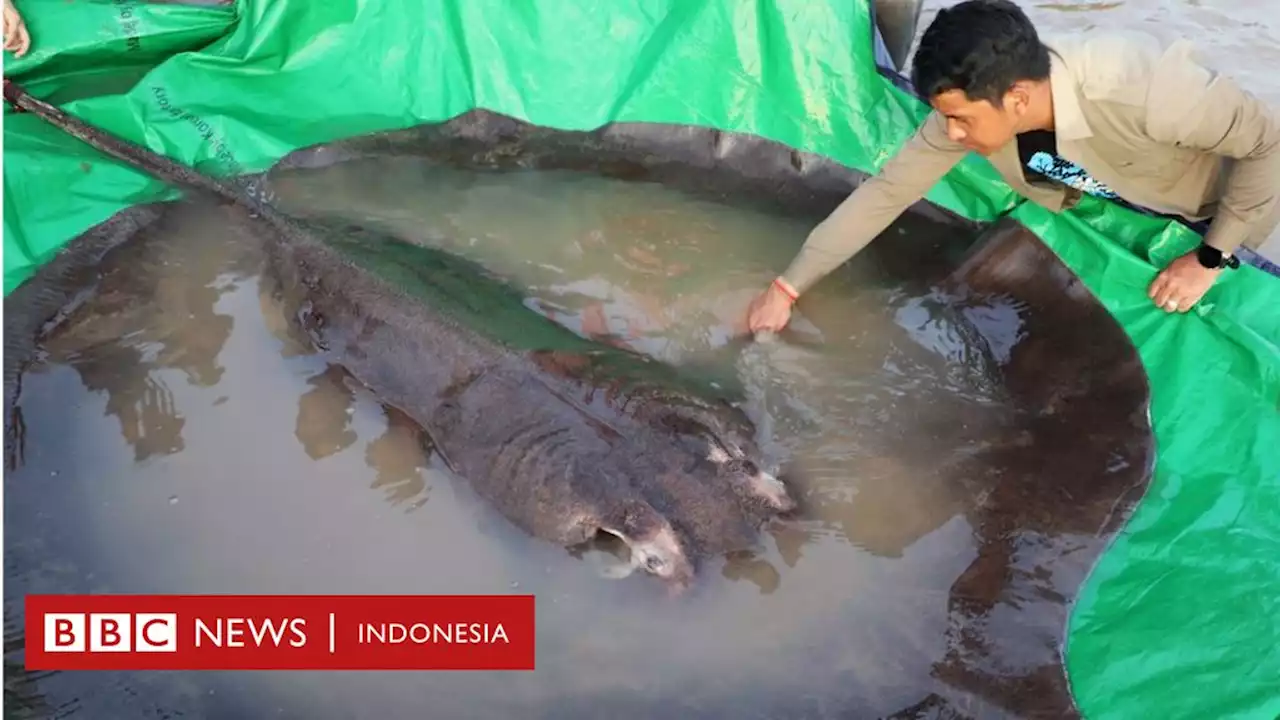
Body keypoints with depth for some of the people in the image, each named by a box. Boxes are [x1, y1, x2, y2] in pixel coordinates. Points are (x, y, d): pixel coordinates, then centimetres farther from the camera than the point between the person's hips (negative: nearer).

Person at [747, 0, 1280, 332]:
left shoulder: (1138, 87, -45)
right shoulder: (971, 104, -29)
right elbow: (886, 192, -22)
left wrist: (1210, 258, -28)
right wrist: (788, 287, -22)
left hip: (1214, 207, -4)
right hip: (1120, 201, 4)